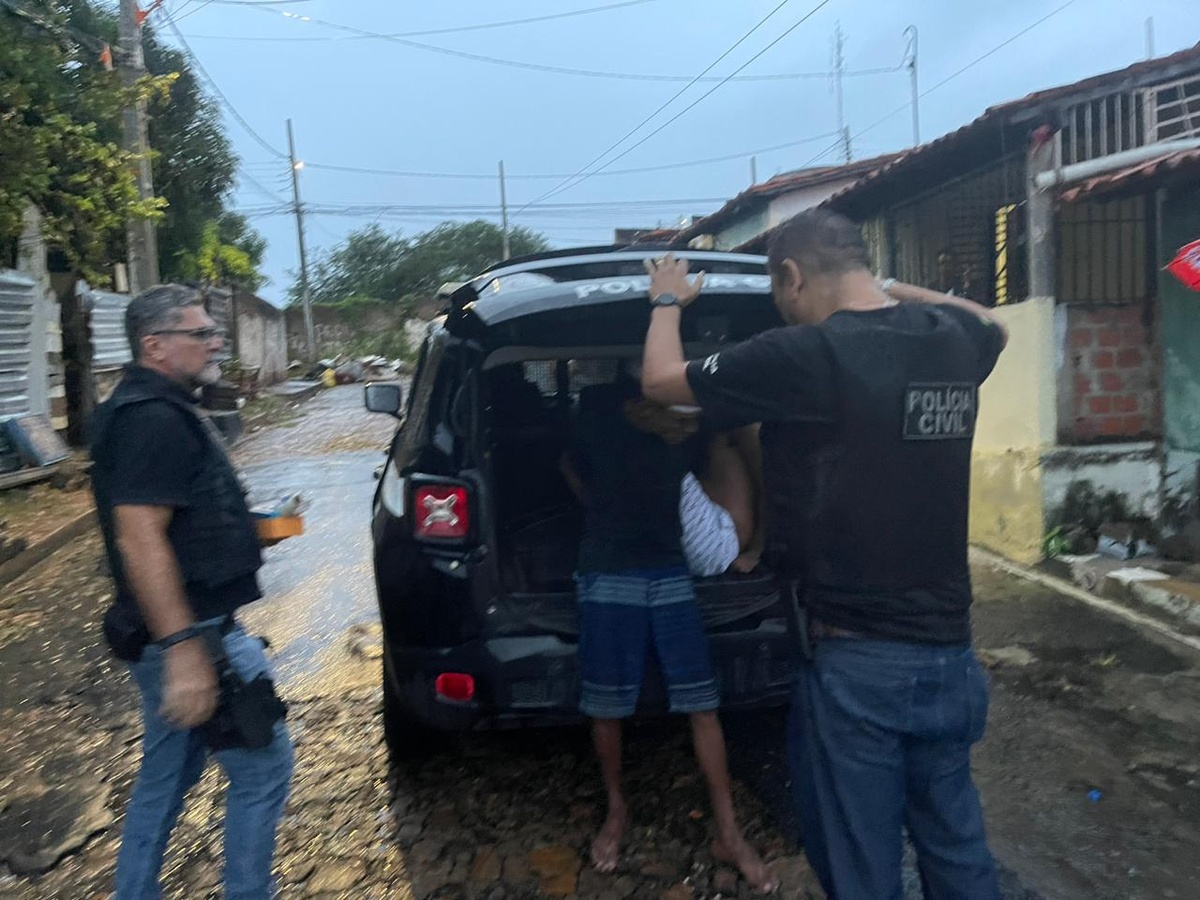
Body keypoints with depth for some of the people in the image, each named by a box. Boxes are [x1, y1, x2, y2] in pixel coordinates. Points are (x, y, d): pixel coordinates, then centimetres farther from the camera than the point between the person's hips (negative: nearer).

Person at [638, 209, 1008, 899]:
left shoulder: (805, 355, -19)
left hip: (856, 661, -7)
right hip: (948, 651, 7)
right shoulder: (955, 339, 1)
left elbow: (660, 379, -5)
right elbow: (992, 324, 29)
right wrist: (887, 288, 28)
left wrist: (667, 301, 14)